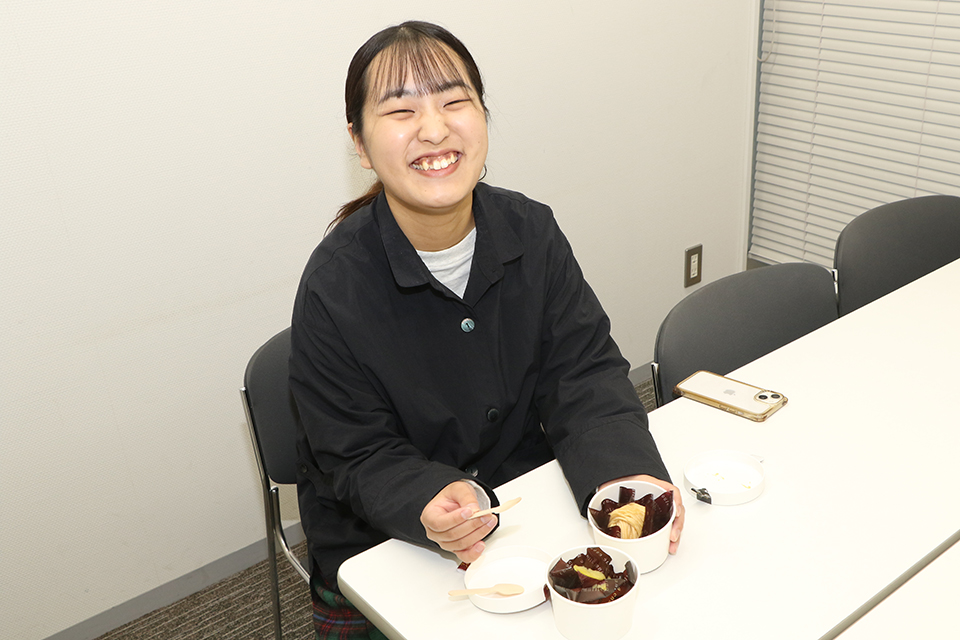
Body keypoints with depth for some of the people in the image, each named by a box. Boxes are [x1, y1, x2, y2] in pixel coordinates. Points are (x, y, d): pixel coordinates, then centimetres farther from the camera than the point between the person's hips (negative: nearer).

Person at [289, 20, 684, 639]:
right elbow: (359, 459, -16)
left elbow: (583, 374, -8)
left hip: (529, 512, 3)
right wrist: (432, 504, -37)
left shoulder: (532, 231, -8)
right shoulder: (335, 287, -21)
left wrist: (627, 473, -27)